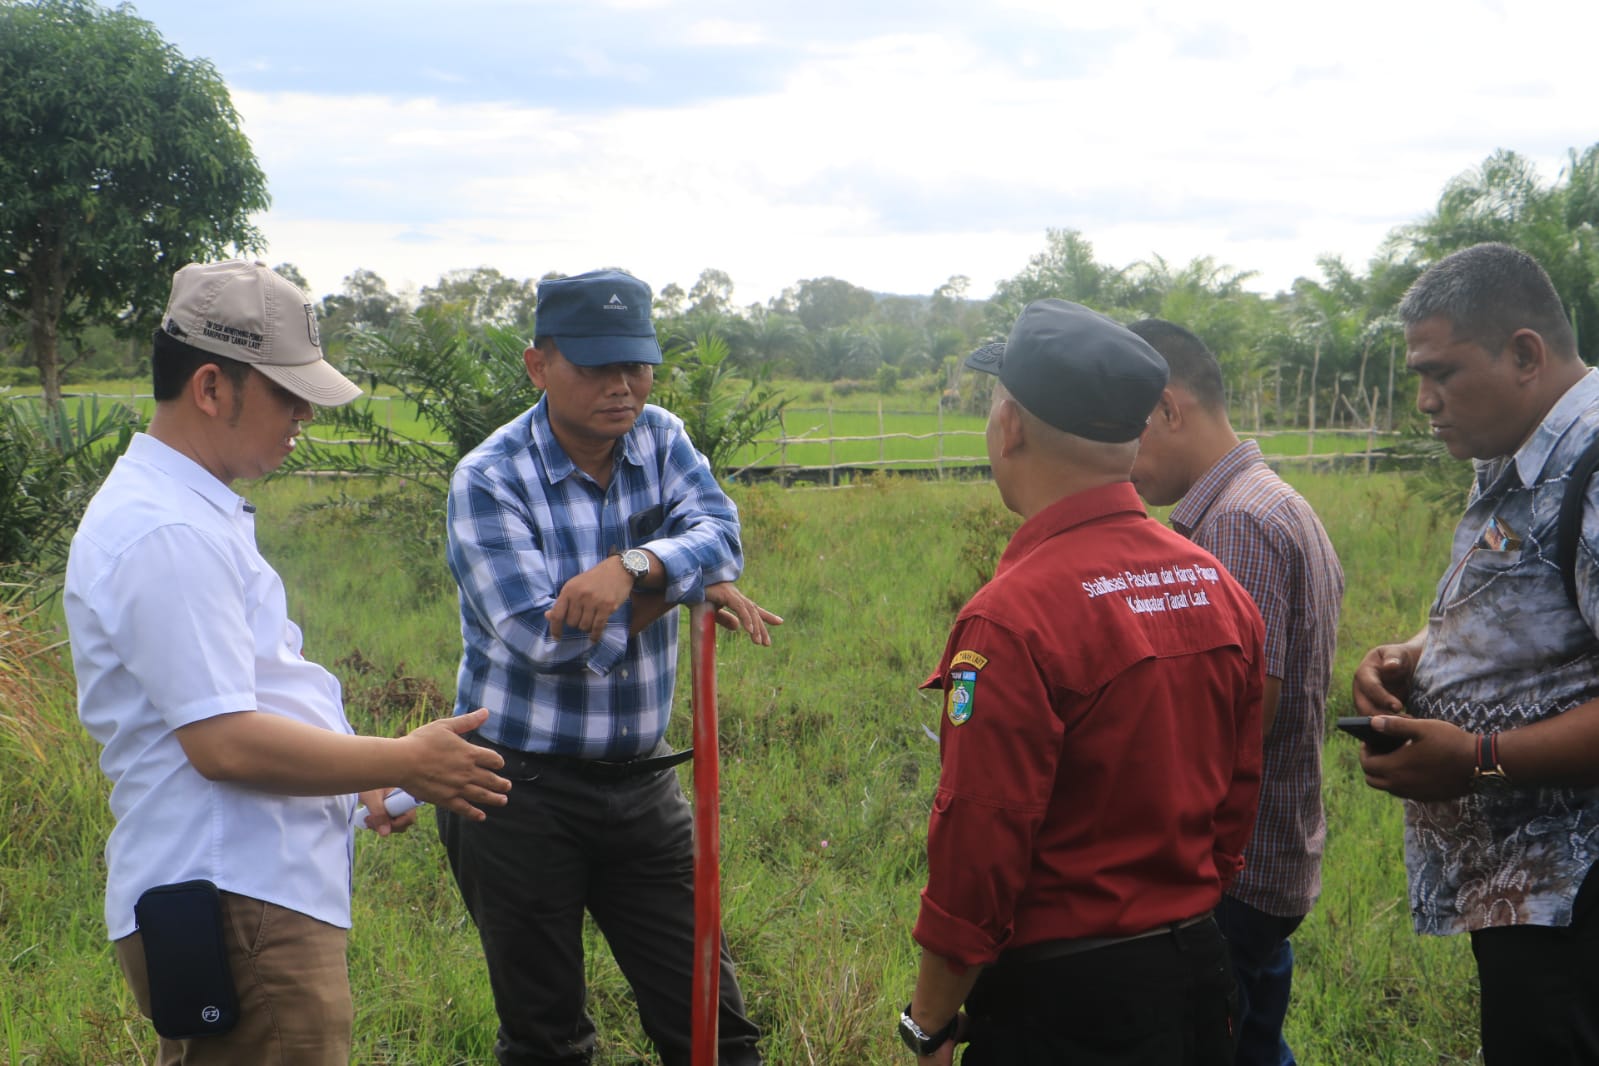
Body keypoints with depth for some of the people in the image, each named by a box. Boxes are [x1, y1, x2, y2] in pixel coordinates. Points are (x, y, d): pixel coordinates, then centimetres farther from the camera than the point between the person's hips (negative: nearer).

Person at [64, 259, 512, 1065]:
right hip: (235, 913, -11)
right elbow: (223, 742, -23)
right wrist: (405, 763, -15)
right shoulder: (168, 532, -19)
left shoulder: (195, 513, 17)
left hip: (257, 895, 11)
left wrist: (354, 778, 18)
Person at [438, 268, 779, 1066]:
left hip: (641, 783, 4)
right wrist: (685, 584, -14)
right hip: (522, 795, -4)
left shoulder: (661, 439, 4)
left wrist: (632, 567, -32)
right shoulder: (489, 479, -12)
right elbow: (542, 637, -22)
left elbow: (720, 539, -13)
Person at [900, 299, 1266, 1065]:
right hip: (1198, 984, 7)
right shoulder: (1217, 587, 1)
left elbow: (977, 853, -20)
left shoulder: (1012, 620, -22)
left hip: (1062, 1003, -7)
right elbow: (1240, 796, 9)